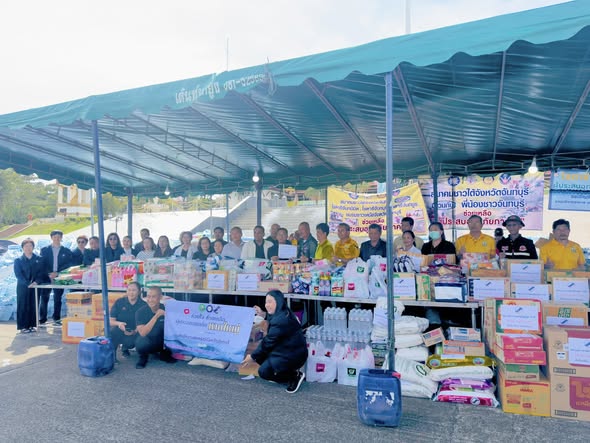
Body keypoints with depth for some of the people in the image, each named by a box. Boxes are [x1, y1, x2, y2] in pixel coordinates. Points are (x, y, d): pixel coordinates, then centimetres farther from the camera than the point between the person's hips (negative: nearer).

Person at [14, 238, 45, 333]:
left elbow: (41, 272, 4)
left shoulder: (39, 259, 7)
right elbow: (18, 274, -5)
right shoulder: (18, 260, 3)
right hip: (23, 287, -2)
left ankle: (31, 325, 13)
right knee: (23, 306, 0)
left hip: (35, 287, 2)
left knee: (33, 306, 4)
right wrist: (28, 284, -16)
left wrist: (36, 282, -13)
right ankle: (23, 326, 6)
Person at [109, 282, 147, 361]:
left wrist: (135, 331, -27)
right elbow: (111, 321, -6)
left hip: (133, 333, 0)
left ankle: (125, 348, 9)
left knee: (130, 341, -33)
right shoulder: (119, 302, -3)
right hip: (119, 331, 1)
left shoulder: (143, 305, -5)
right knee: (113, 330, -33)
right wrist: (119, 323, -28)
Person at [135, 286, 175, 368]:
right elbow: (142, 333, -25)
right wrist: (156, 316, -33)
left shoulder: (166, 309, -12)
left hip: (162, 342, 2)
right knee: (141, 342, -35)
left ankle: (165, 353, 5)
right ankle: (143, 357, 1)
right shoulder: (141, 311, -15)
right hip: (147, 342, -2)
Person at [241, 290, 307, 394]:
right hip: (286, 350, 10)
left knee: (264, 372, -13)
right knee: (260, 356, 7)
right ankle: (289, 372, 11)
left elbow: (269, 341, -20)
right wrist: (264, 314, 12)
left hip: (294, 355, -10)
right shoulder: (283, 313, 3)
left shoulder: (281, 320, -27)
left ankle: (295, 376, 0)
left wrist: (253, 357, -10)